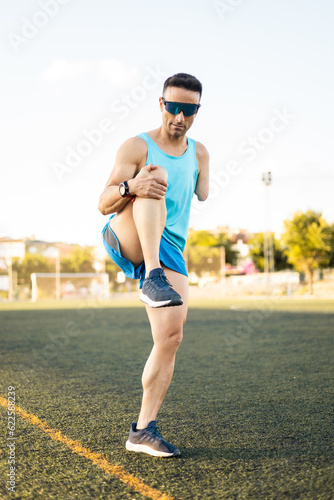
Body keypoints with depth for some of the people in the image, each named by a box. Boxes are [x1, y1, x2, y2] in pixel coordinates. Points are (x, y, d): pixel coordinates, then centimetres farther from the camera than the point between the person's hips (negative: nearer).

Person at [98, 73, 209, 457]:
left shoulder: (199, 153, 17)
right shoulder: (137, 147, 2)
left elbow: (205, 201, 15)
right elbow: (104, 205, -6)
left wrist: (209, 200, -8)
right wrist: (130, 187, -27)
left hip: (170, 251, 4)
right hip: (127, 239, -4)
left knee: (171, 336, -11)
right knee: (156, 175, -30)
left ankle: (143, 430, -2)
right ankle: (153, 279, -47)